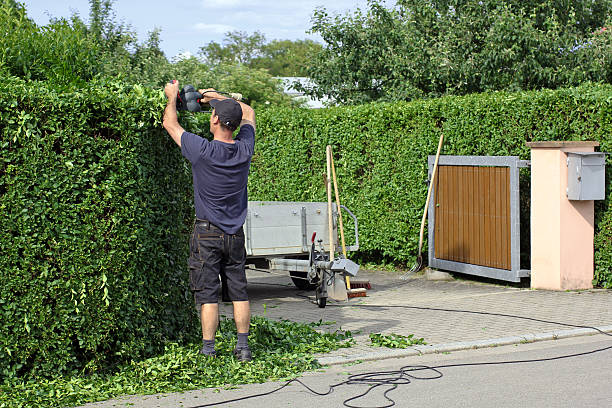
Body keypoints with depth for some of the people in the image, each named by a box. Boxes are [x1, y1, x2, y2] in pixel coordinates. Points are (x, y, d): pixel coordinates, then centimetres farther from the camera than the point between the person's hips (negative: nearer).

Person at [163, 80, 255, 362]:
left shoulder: (203, 151, -16)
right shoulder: (244, 149, -4)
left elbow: (170, 124, -1)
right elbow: (248, 112, 17)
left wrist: (172, 96, 16)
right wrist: (216, 96, 22)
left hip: (207, 233, -4)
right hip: (235, 233, 4)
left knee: (207, 295, -1)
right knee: (239, 291, 10)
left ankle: (208, 352, 2)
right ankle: (243, 347, 13)